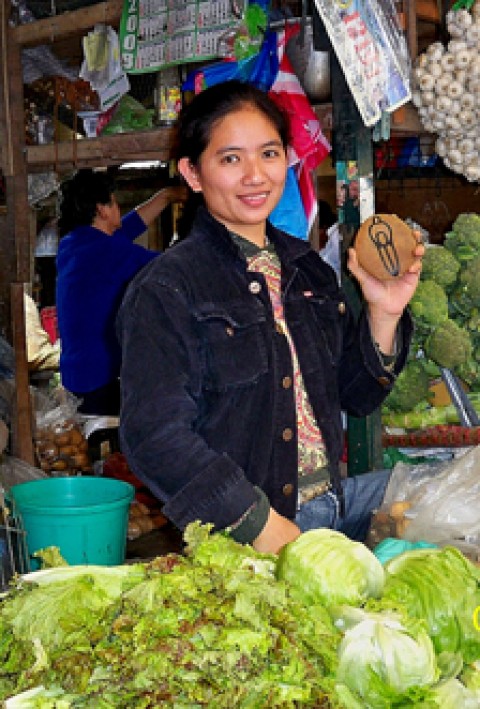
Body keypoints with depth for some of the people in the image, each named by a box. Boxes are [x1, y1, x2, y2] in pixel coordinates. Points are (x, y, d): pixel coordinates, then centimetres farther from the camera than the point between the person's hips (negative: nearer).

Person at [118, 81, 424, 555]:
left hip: (334, 498, 7)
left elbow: (358, 397, 17)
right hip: (235, 532, -7)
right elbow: (154, 435, -16)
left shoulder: (308, 269, 12)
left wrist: (383, 316, -1)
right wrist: (265, 528, -19)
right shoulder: (166, 289, -9)